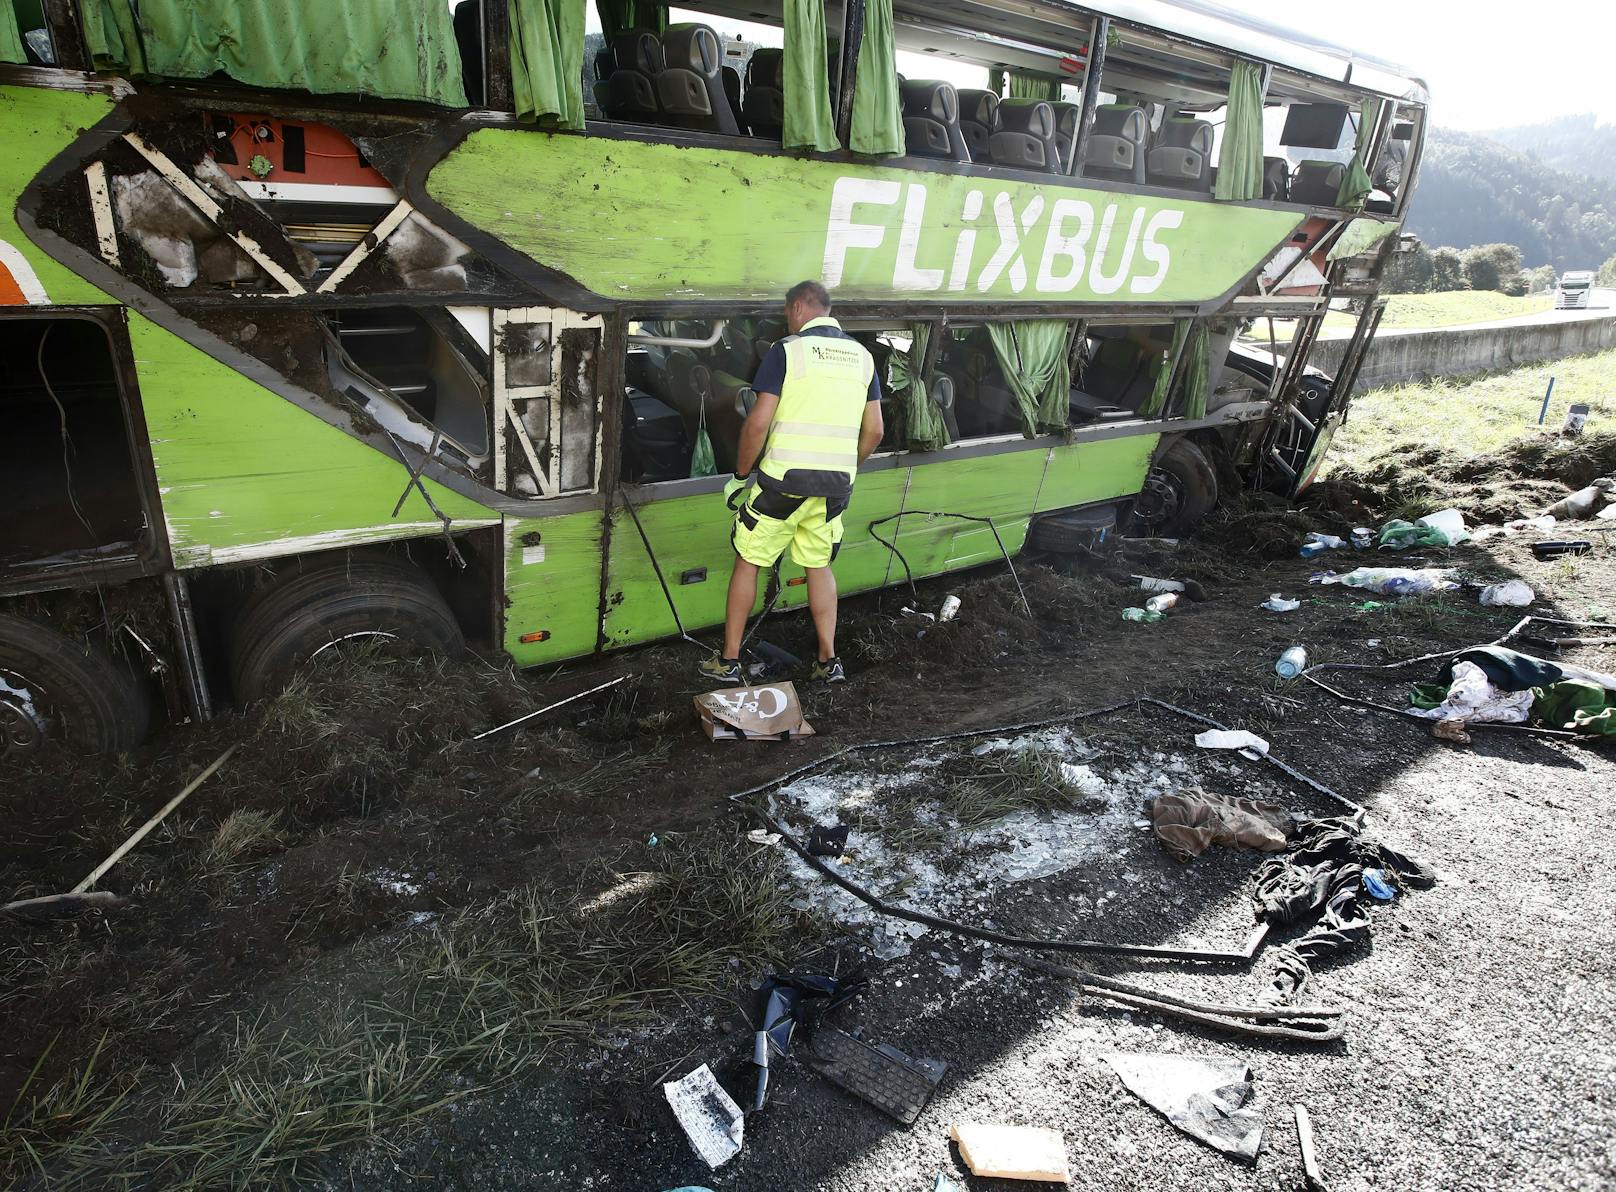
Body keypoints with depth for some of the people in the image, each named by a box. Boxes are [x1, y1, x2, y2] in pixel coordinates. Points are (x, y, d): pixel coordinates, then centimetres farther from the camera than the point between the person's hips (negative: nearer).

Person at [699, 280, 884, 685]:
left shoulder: (787, 350, -6)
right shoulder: (862, 355, 10)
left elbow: (758, 423, -12)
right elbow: (874, 430, 9)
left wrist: (740, 475, 0)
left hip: (784, 480, -5)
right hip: (835, 485, 5)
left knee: (747, 563, 9)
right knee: (819, 565, 21)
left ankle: (729, 662, 14)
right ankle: (829, 661, 18)